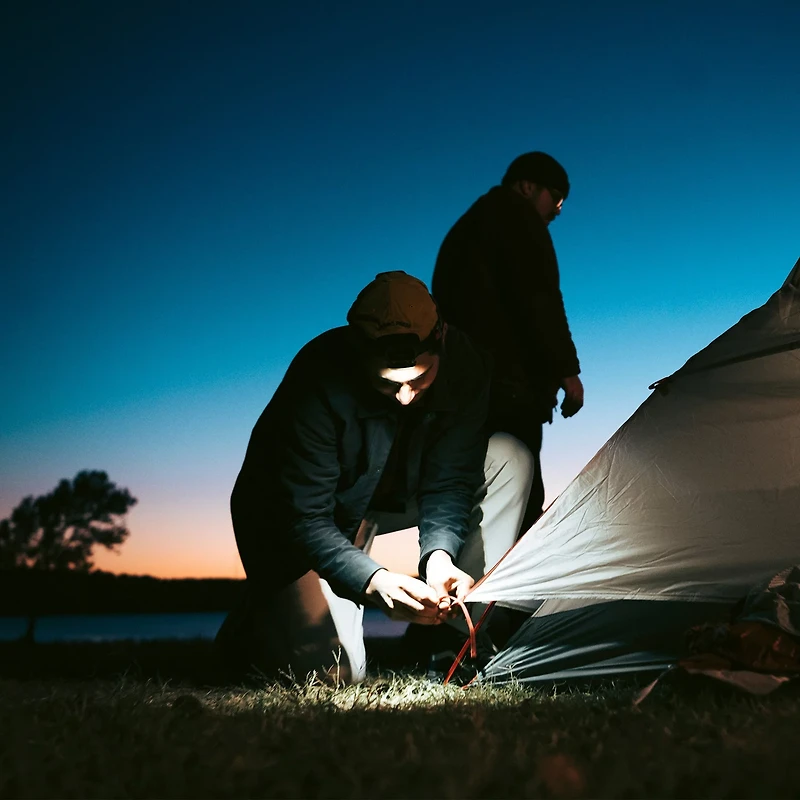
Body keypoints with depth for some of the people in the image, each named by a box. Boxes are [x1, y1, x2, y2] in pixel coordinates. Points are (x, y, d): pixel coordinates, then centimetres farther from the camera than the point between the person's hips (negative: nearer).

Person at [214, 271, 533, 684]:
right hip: (286, 521, -5)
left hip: (388, 494, 5)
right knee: (337, 672, -22)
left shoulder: (463, 366, -20)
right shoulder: (320, 379, -34)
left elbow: (449, 479, -13)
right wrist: (374, 581, -44)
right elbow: (302, 517, -30)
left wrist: (439, 553, -31)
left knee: (509, 459, -14)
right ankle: (254, 625, 14)